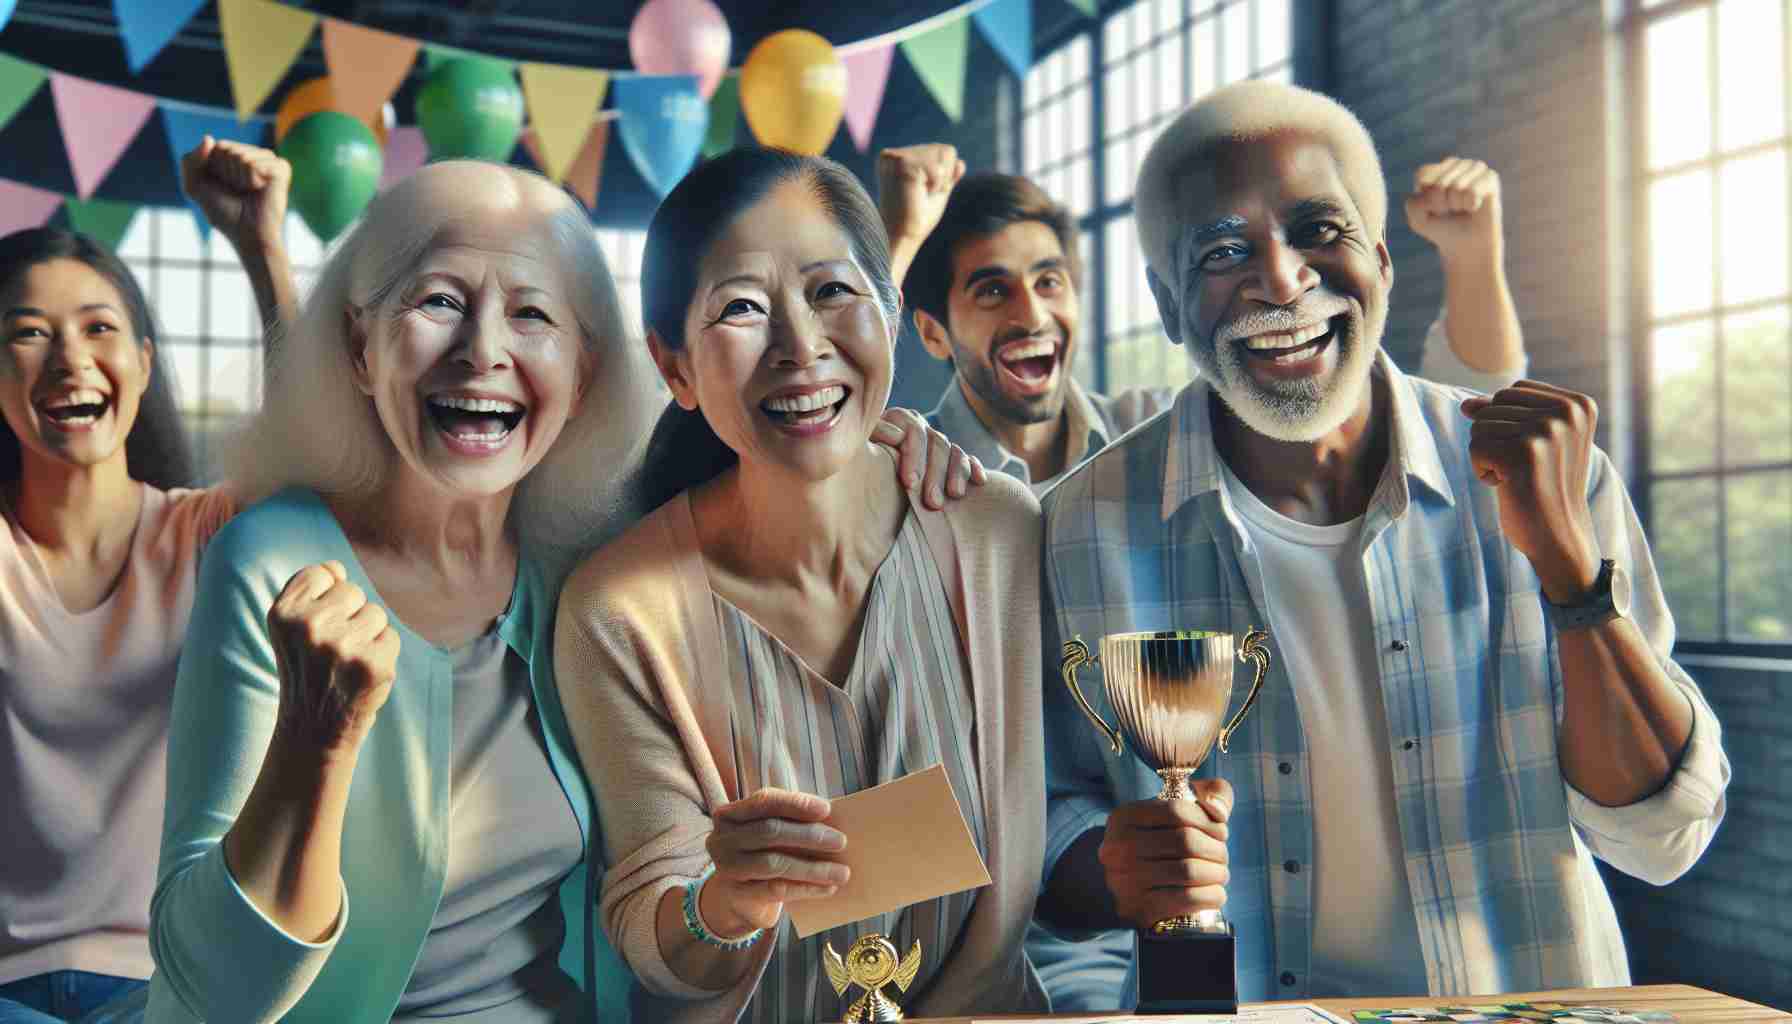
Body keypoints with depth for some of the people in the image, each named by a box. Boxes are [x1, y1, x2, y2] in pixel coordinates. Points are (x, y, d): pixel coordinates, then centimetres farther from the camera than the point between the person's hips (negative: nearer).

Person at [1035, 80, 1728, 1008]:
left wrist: (1565, 555, -14)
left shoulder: (1544, 479, -2)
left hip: (1529, 1001, 1)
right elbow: (1044, 819, 3)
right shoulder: (1088, 530, -5)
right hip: (1226, 1010, 0)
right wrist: (1117, 876, -18)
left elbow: (1663, 839, -3)